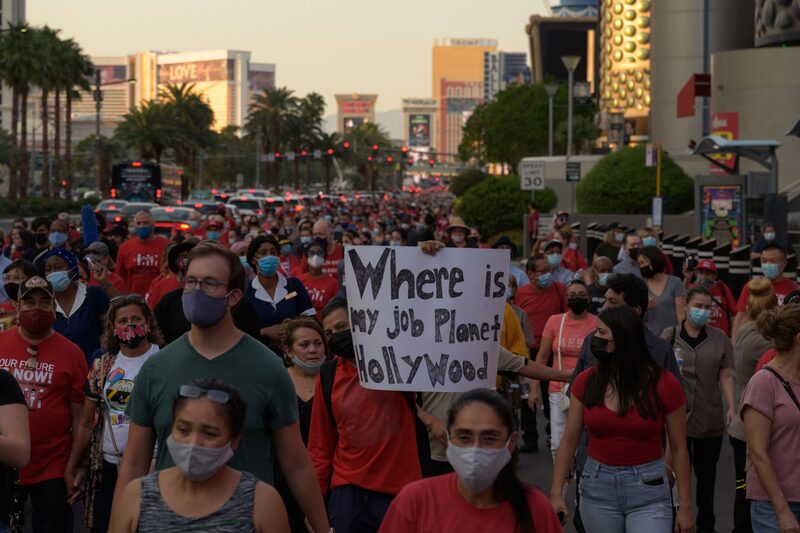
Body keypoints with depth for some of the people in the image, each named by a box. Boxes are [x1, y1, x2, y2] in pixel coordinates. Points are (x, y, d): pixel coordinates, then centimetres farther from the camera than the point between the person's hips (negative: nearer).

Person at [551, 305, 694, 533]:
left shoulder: (664, 385, -8)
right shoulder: (586, 382, -1)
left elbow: (679, 449, -2)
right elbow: (569, 441, 3)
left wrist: (685, 506, -2)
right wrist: (556, 492, -6)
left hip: (647, 489, -3)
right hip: (597, 488, 3)